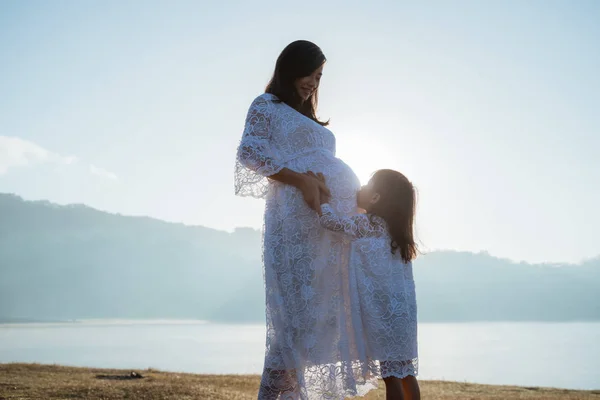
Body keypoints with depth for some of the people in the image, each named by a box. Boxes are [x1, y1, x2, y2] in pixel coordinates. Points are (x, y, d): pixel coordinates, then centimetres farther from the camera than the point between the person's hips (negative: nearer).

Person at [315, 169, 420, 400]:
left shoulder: (367, 224, -10)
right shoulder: (391, 228, 14)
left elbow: (330, 220, -13)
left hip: (385, 310, -8)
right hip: (402, 309, 8)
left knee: (392, 375, -6)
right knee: (405, 373, 12)